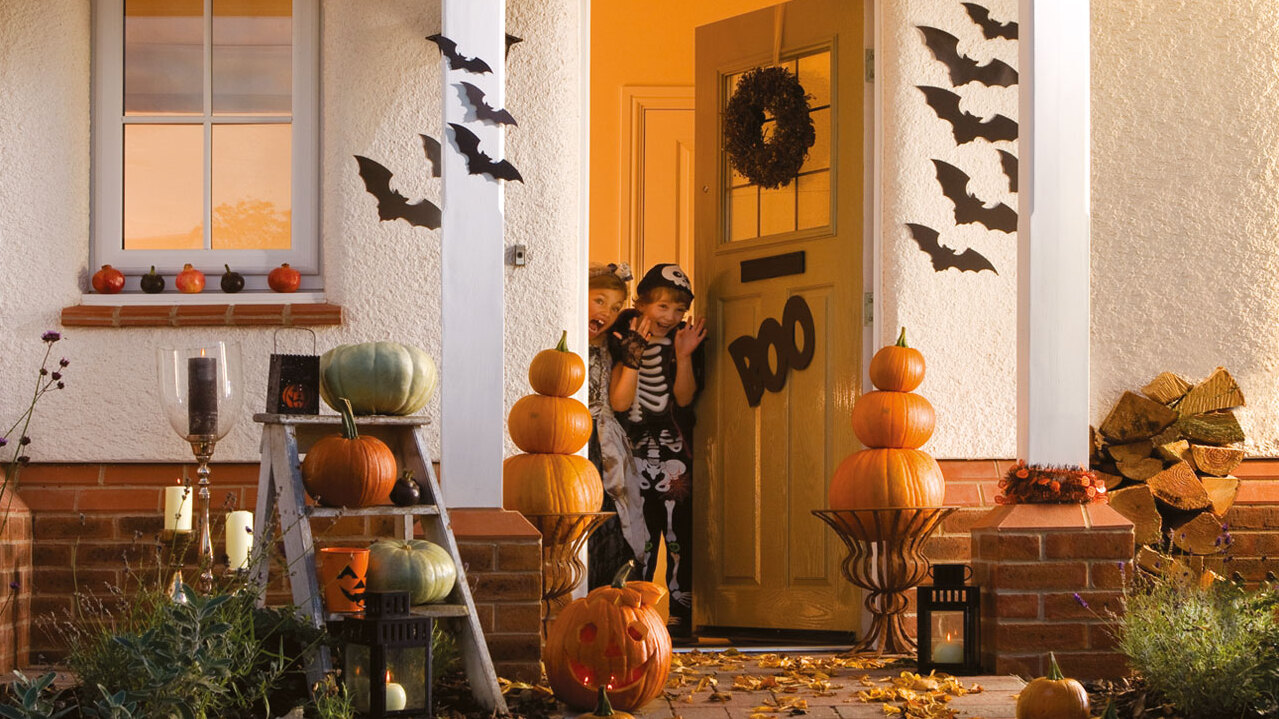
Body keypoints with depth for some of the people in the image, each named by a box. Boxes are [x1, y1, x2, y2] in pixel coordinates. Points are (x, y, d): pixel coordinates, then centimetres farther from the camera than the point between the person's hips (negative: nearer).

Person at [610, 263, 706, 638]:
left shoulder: (685, 338, 3)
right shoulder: (623, 337, -2)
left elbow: (684, 398, -4)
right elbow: (619, 402, -10)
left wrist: (684, 356, -16)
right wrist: (633, 357, -21)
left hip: (674, 449, 1)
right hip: (634, 449, -1)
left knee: (679, 529, -4)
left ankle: (680, 611, 2)